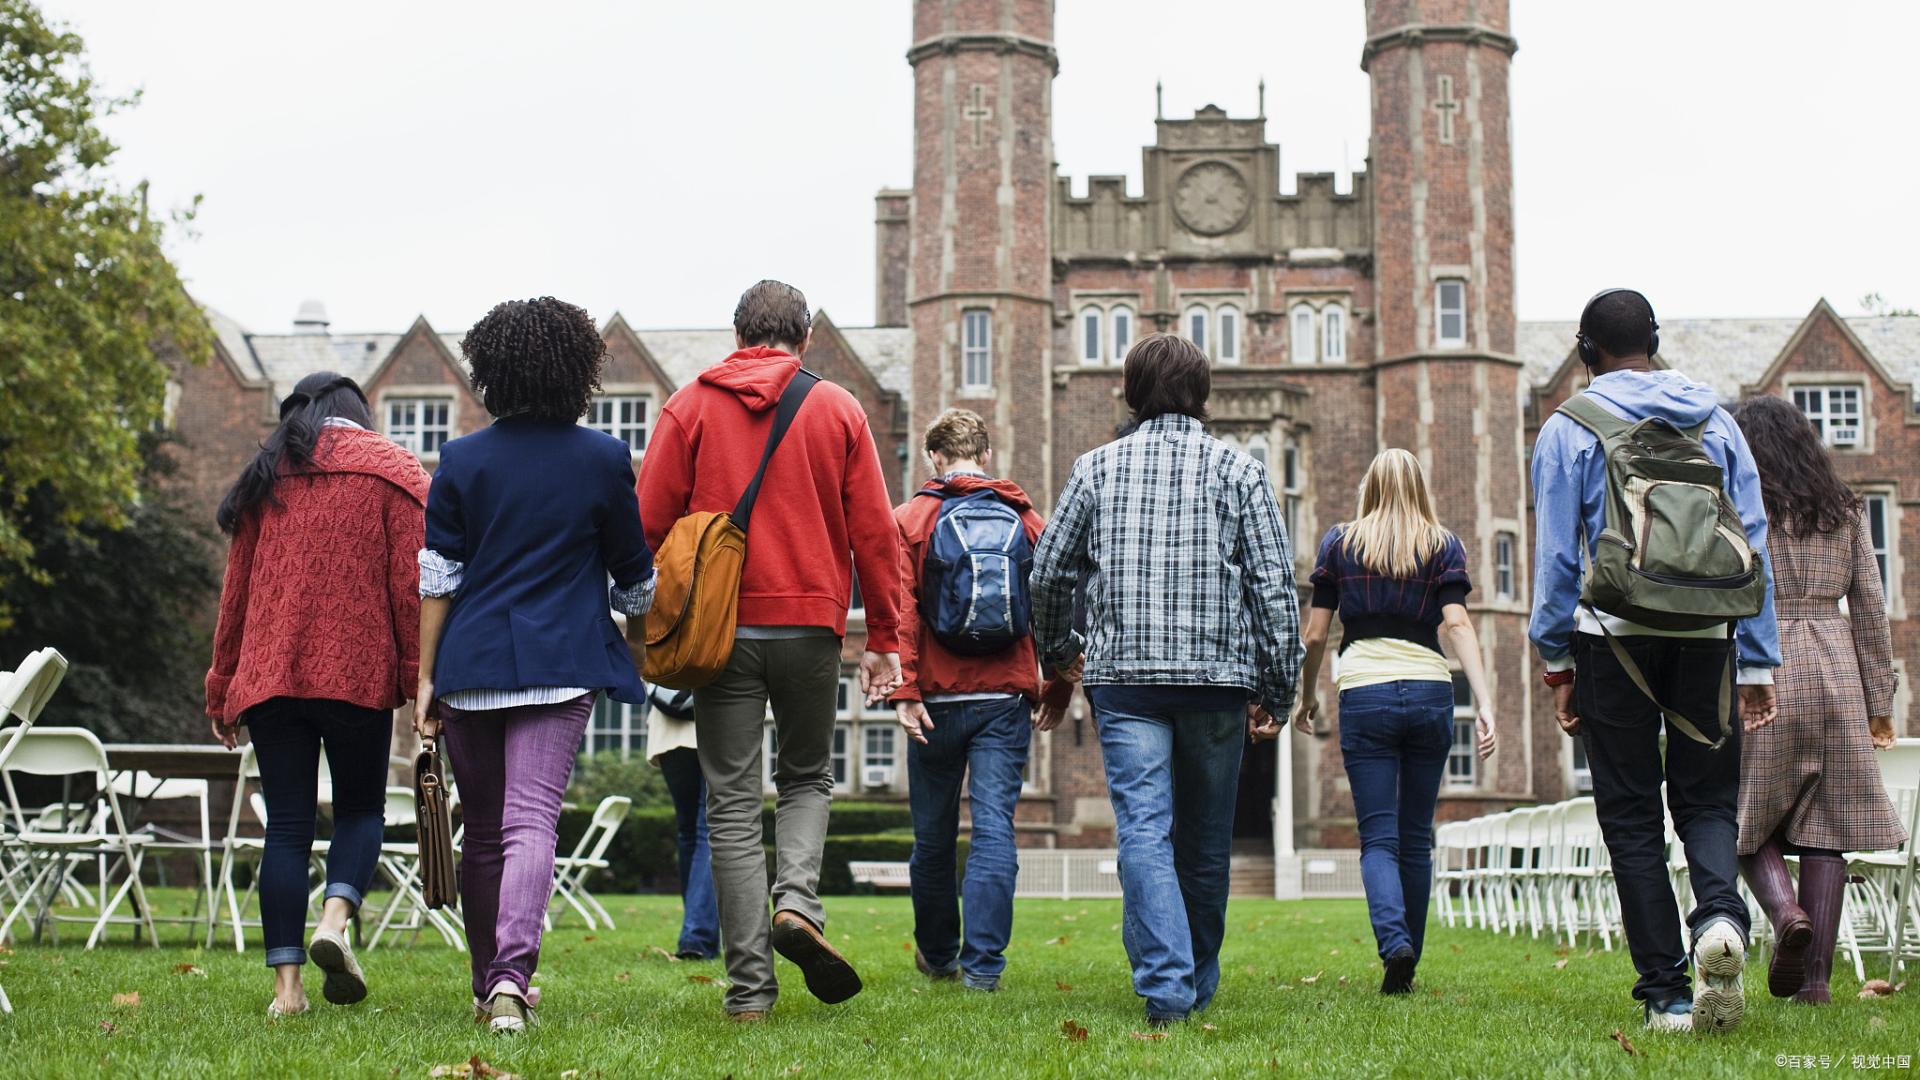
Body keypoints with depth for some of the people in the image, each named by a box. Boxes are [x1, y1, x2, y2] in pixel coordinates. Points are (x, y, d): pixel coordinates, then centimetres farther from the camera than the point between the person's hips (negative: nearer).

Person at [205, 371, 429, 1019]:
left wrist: (222, 692, 19)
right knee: (360, 808, 12)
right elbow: (411, 586, -3)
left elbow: (236, 593, 15)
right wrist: (422, 682, -2)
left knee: (286, 825, 4)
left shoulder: (264, 478, 14)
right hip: (358, 674, -2)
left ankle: (286, 984, -1)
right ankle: (334, 920, -15)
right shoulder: (392, 472, 6)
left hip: (268, 675, 3)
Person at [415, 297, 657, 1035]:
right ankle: (512, 976, -27)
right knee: (531, 821, -8)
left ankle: (489, 984, 24)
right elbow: (634, 572, 12)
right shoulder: (603, 458, 2)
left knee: (482, 830, 13)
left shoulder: (461, 460, 4)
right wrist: (637, 619, 33)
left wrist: (426, 677, 7)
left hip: (470, 664, 2)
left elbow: (438, 579, 2)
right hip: (561, 663, -2)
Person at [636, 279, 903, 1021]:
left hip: (721, 628, 0)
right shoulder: (838, 410, 6)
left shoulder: (691, 406, 5)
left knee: (732, 802, 4)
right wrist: (884, 639, 9)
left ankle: (750, 983, 1)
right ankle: (797, 901, -6)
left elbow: (650, 522, 0)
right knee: (806, 777, 20)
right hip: (810, 626, 1)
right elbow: (874, 532, 4)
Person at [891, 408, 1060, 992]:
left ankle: (936, 954, 27)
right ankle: (982, 962, -10)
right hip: (1007, 698, 1)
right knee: (994, 825, -2)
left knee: (934, 834, 12)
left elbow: (900, 610, -8)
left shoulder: (911, 518, 1)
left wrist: (904, 691, -10)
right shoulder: (1026, 518, 7)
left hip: (939, 698, 0)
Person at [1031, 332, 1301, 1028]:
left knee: (1144, 829, -5)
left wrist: (1056, 655, 26)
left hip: (1124, 675, 0)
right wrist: (1277, 691, 5)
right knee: (1206, 838, 12)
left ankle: (1164, 984, -19)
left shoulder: (1099, 466, 7)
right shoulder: (1239, 470, 5)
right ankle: (1198, 984, 24)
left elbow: (1050, 572, 9)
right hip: (1217, 675, 0)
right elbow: (1274, 586, 0)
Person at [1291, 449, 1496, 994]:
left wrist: (1307, 693, 22)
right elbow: (1457, 625, -6)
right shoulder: (1443, 546, 8)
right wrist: (1485, 703, -12)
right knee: (1416, 838, 11)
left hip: (1364, 695, -1)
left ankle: (1394, 942, -26)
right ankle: (1406, 968, 16)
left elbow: (1315, 633, 7)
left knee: (1379, 838, -1)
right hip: (1430, 693, 1)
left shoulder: (1340, 542, 9)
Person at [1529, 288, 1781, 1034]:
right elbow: (1754, 547, 7)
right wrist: (1758, 664, 11)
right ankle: (1720, 914, -20)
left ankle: (1667, 994, 1)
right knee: (1707, 799, 11)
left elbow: (1556, 554, -2)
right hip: (1706, 638, 2)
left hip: (1615, 638, -2)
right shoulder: (1715, 422, 9)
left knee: (1631, 817, 5)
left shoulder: (1568, 430, 1)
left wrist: (1556, 661, 5)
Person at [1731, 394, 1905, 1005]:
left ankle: (1786, 912, -19)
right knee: (1826, 823, 5)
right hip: (1834, 667, 3)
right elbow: (1871, 607, 10)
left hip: (1760, 667, -3)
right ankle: (1815, 977, 2)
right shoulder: (1843, 510, 11)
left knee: (1748, 815, 9)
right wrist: (1879, 701, 14)